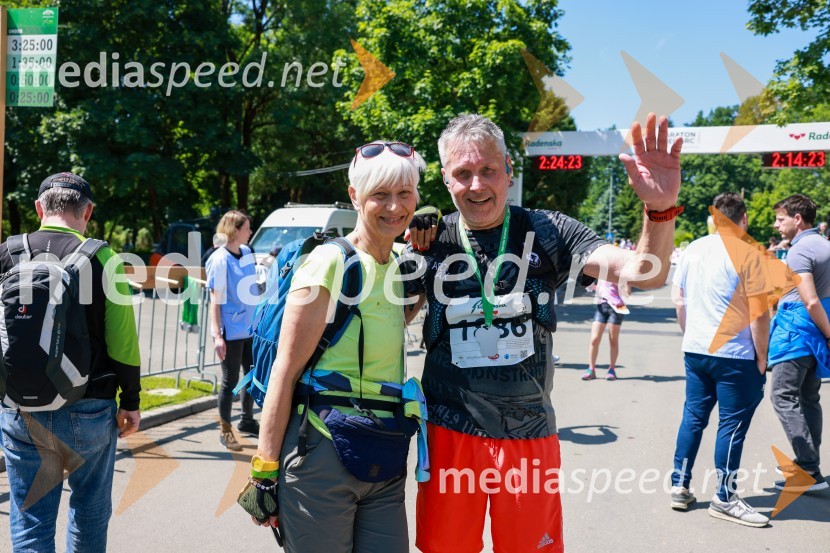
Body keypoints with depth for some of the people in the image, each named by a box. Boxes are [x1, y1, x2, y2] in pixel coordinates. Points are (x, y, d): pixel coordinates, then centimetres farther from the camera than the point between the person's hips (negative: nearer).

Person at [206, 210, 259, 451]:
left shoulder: (246, 252, 6)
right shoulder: (220, 260, -14)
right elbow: (215, 300, -15)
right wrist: (217, 335, -19)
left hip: (250, 328, 7)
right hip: (231, 331, -7)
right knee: (231, 381, 1)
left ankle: (247, 420, 33)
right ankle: (225, 430, 14)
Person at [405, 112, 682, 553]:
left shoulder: (546, 232, -6)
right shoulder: (430, 242, -3)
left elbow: (644, 273, -16)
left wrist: (661, 208, -34)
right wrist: (407, 248, -10)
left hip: (529, 435, 0)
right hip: (450, 433, 1)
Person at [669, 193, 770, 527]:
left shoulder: (693, 249, 6)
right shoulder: (747, 253, -11)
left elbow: (679, 300, 13)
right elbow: (759, 312, -12)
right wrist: (762, 357, -4)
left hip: (695, 350, 6)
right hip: (734, 355, -6)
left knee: (693, 417, 14)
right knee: (732, 424, 3)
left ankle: (680, 488, 19)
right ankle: (725, 500, 10)